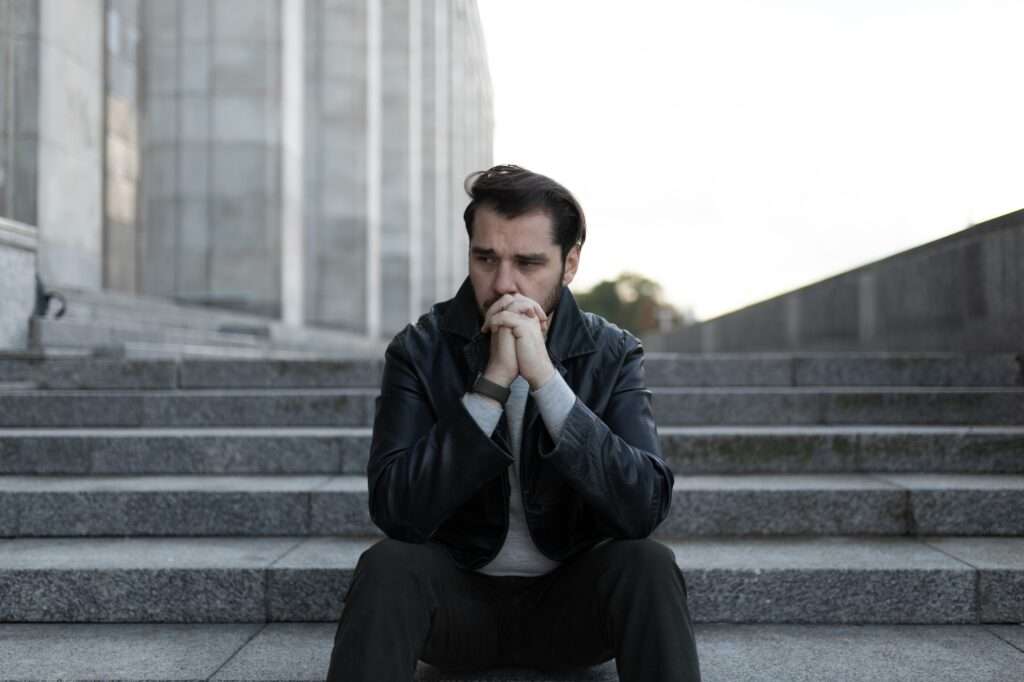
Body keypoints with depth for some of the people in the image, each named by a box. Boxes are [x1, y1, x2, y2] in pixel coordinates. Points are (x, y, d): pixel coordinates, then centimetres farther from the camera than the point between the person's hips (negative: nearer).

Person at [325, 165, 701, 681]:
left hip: (571, 599, 1)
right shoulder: (420, 350, -8)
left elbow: (646, 507, -21)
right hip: (457, 597, 0)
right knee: (387, 566, -31)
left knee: (647, 566, -29)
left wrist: (546, 378, -29)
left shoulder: (612, 354, -7)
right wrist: (492, 382, -27)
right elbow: (395, 511, -20)